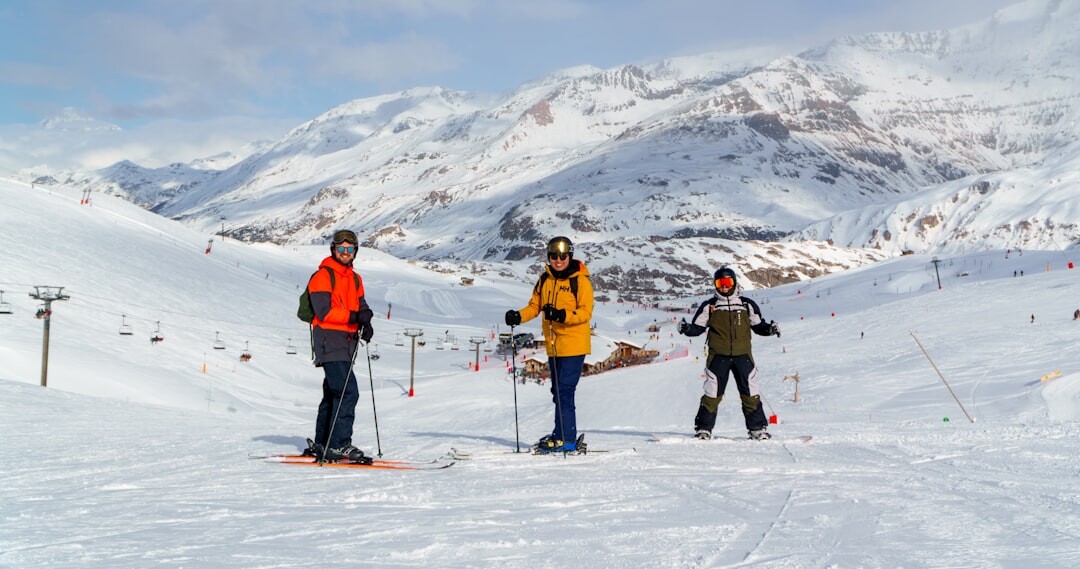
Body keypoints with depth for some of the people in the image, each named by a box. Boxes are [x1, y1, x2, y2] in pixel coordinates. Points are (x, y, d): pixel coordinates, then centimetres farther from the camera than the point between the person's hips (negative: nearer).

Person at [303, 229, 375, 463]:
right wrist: (353, 316, -23)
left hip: (347, 341, 9)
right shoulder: (323, 276, -7)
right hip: (329, 340, -9)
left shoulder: (355, 279, 18)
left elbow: (361, 307, 17)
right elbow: (324, 312, -15)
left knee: (334, 393, 14)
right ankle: (339, 444, -14)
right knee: (347, 392, -17)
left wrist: (366, 324, -5)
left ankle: (321, 444, 24)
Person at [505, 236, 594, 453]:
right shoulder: (545, 279, 11)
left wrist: (563, 315, -29)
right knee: (558, 392, 11)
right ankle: (562, 434, 20)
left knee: (565, 391, -11)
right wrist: (518, 316, -6)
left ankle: (566, 440, -8)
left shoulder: (580, 280, -7)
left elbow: (586, 312, -13)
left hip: (574, 345, -7)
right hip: (553, 345, 7)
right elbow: (535, 305, 13)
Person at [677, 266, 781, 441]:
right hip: (718, 356, -1)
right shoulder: (709, 306, 7)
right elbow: (698, 327, 7)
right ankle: (704, 428, 5)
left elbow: (758, 326, 16)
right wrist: (686, 329, -13)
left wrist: (770, 329, -3)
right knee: (712, 393, -1)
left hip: (742, 355, 1)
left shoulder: (747, 305, 11)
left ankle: (757, 428, 10)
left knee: (750, 393, 2)